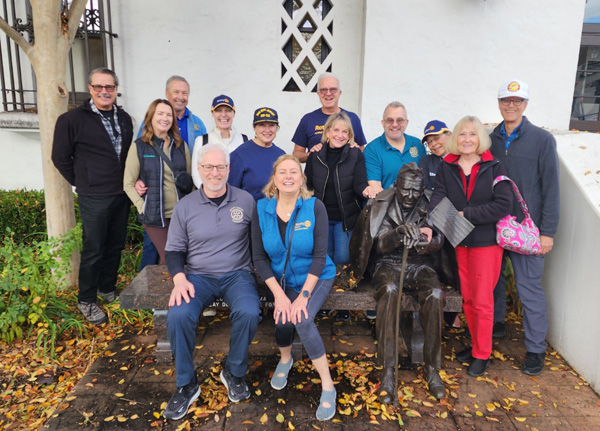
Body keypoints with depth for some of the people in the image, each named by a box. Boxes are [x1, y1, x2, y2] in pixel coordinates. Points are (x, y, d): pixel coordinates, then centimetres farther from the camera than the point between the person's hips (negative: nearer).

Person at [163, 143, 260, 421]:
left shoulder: (246, 200, 2)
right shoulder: (185, 206, 3)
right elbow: (174, 250, 6)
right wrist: (180, 280, -11)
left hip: (237, 274, 0)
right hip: (198, 276, 1)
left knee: (249, 313, -31)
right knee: (178, 315, -28)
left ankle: (234, 373, -2)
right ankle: (186, 385, -4)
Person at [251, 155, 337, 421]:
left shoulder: (315, 207, -13)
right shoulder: (262, 209, -7)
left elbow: (320, 255, -14)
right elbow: (259, 257, -7)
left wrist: (304, 295, -21)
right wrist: (279, 294, -16)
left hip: (317, 278, -2)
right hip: (282, 280, 2)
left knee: (302, 319, -27)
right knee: (283, 318, -22)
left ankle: (328, 386, -7)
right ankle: (285, 359, 16)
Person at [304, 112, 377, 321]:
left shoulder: (355, 155, -3)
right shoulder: (315, 156, 1)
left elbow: (360, 183, -11)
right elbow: (308, 185, 4)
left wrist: (365, 190, -33)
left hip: (346, 217, -2)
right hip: (321, 216, 2)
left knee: (343, 258, -5)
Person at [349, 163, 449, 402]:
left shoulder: (429, 207, 2)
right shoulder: (380, 207, -2)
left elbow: (437, 241, -9)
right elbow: (380, 245, -10)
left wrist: (422, 242, -33)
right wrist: (400, 233, -32)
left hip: (419, 264, 2)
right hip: (388, 264, -1)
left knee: (435, 294, -30)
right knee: (389, 291, -35)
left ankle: (432, 368, -15)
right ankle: (388, 371, -30)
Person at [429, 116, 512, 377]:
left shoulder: (494, 167, -4)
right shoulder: (446, 167, 4)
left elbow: (503, 204, -13)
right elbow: (438, 198, -9)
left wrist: (467, 215, -18)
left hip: (486, 241, -3)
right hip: (459, 241, 3)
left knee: (482, 301, 0)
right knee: (467, 298, 13)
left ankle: (482, 354, 17)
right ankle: (476, 345, 31)